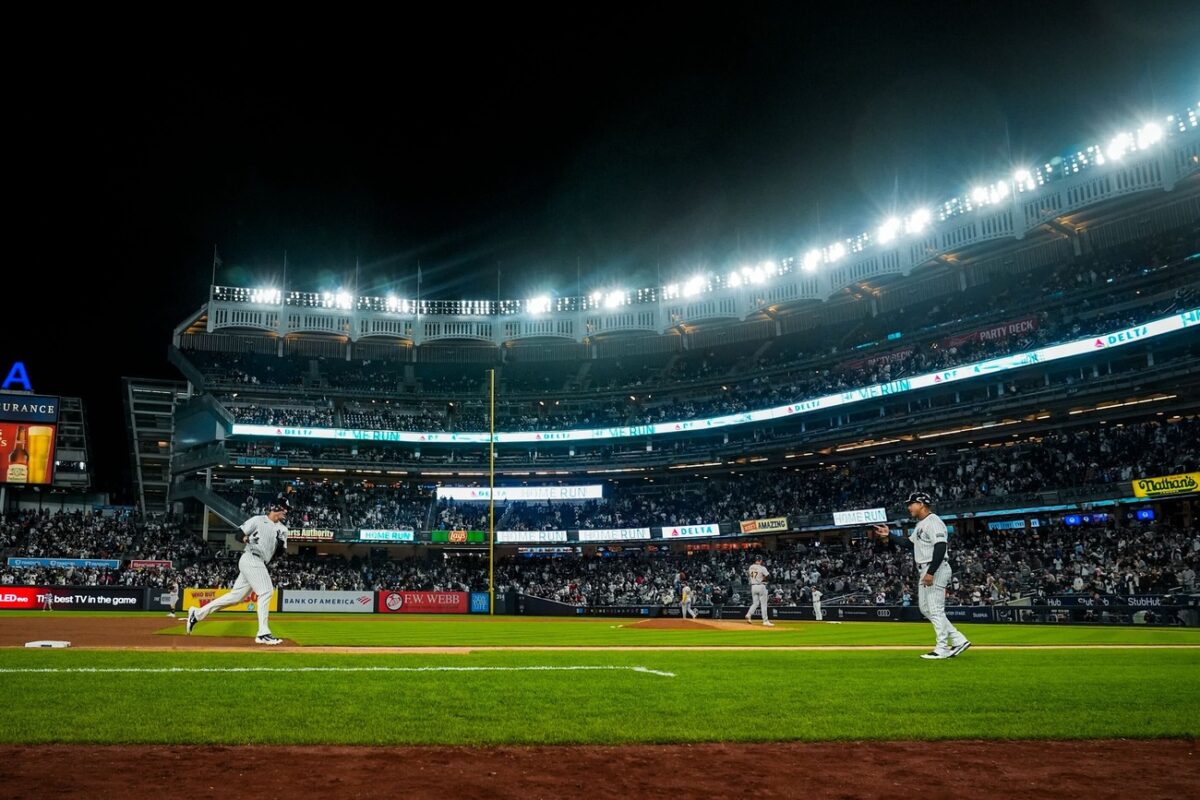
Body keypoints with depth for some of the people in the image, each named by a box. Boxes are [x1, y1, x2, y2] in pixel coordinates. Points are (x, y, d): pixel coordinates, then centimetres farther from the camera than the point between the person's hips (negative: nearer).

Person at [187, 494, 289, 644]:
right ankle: (263, 633, -18)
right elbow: (239, 535, 0)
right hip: (251, 559, -7)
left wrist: (281, 542, -10)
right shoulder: (257, 520, 0)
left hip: (259, 564, 7)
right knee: (266, 591, -17)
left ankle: (197, 613, 19)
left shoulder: (282, 529, 15)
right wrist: (247, 539, -21)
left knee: (236, 596, 8)